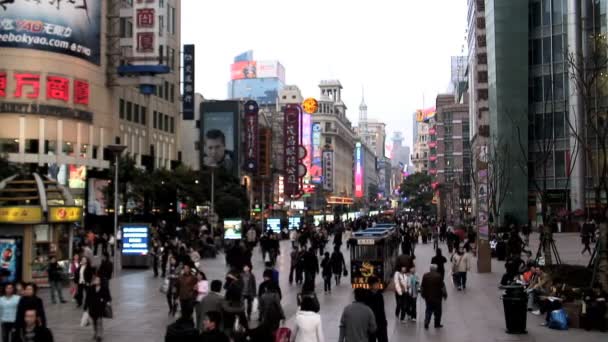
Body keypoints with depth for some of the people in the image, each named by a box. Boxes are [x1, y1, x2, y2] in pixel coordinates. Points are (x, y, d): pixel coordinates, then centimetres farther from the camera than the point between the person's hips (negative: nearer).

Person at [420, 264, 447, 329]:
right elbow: (442, 286, -10)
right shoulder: (438, 276, -13)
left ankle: (426, 324, 1)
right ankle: (437, 324, 18)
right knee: (437, 311, 12)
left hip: (428, 297, 3)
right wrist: (444, 294, 1)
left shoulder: (425, 276, -2)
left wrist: (423, 294, 16)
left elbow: (422, 286, 4)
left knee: (428, 310, 12)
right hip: (437, 297, -3)